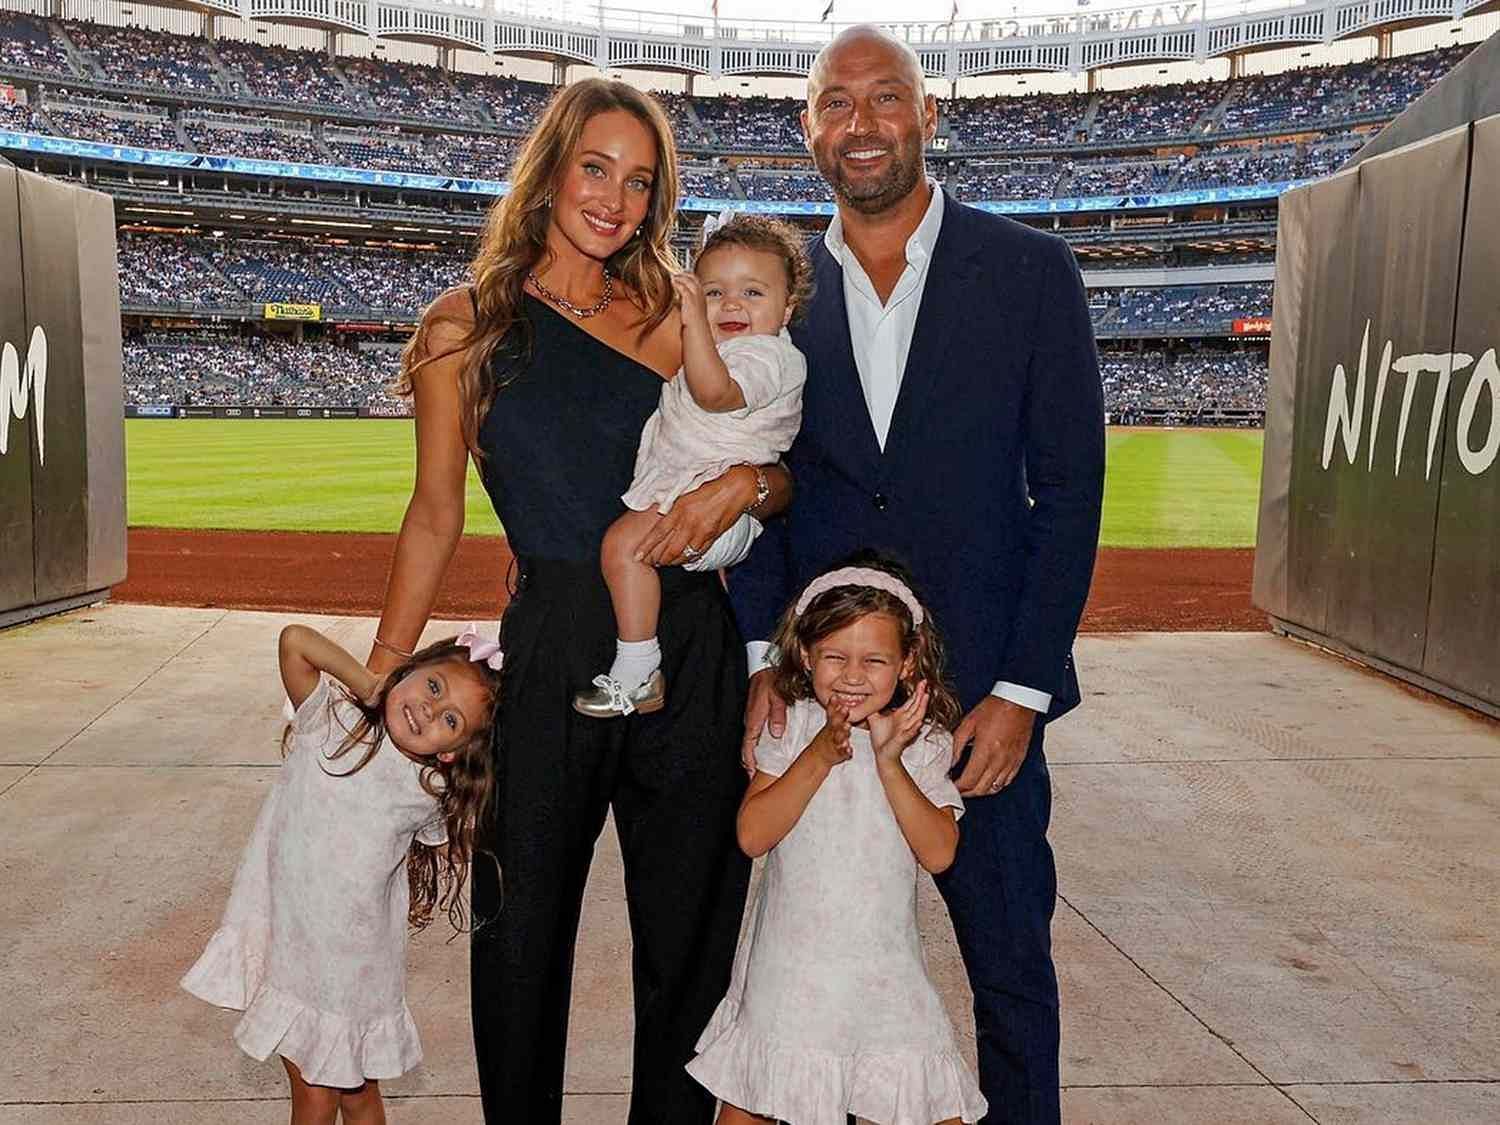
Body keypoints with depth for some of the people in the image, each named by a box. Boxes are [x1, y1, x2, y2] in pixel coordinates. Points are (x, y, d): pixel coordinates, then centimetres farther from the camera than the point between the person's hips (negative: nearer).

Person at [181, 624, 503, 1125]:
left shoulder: (429, 795, -10)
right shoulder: (330, 721, -6)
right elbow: (295, 640, -12)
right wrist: (372, 686, -11)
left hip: (348, 966, -1)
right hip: (285, 944, 2)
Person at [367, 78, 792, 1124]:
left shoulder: (672, 318, 7)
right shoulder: (466, 328, 4)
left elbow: (781, 478, 10)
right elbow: (436, 515, 6)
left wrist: (744, 483, -14)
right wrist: (378, 680, 5)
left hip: (693, 646, 1)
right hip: (552, 648, -1)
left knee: (691, 929, 11)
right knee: (525, 926, 11)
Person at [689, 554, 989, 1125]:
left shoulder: (922, 741, -4)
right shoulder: (791, 728, -5)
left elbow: (939, 853, -14)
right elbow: (752, 836, -14)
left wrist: (889, 761, -21)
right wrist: (820, 756, -21)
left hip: (883, 966, 0)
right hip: (791, 966, 0)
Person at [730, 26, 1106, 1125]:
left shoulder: (1031, 270, -1)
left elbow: (1069, 489, -3)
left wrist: (1024, 691, -8)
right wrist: (760, 655, -7)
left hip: (982, 693, -1)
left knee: (1011, 963, 10)